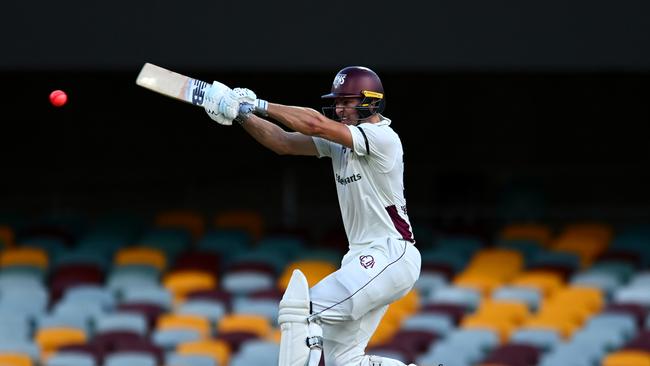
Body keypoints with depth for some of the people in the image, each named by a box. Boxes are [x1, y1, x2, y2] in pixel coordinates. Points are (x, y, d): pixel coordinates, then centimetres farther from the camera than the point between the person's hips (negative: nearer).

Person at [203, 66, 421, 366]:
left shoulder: (382, 138, -15)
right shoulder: (339, 139, 12)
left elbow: (315, 124, -24)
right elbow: (284, 143, 8)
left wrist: (260, 105, -18)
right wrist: (242, 114, -6)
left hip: (391, 254, -10)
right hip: (362, 257, 10)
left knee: (302, 308, -21)